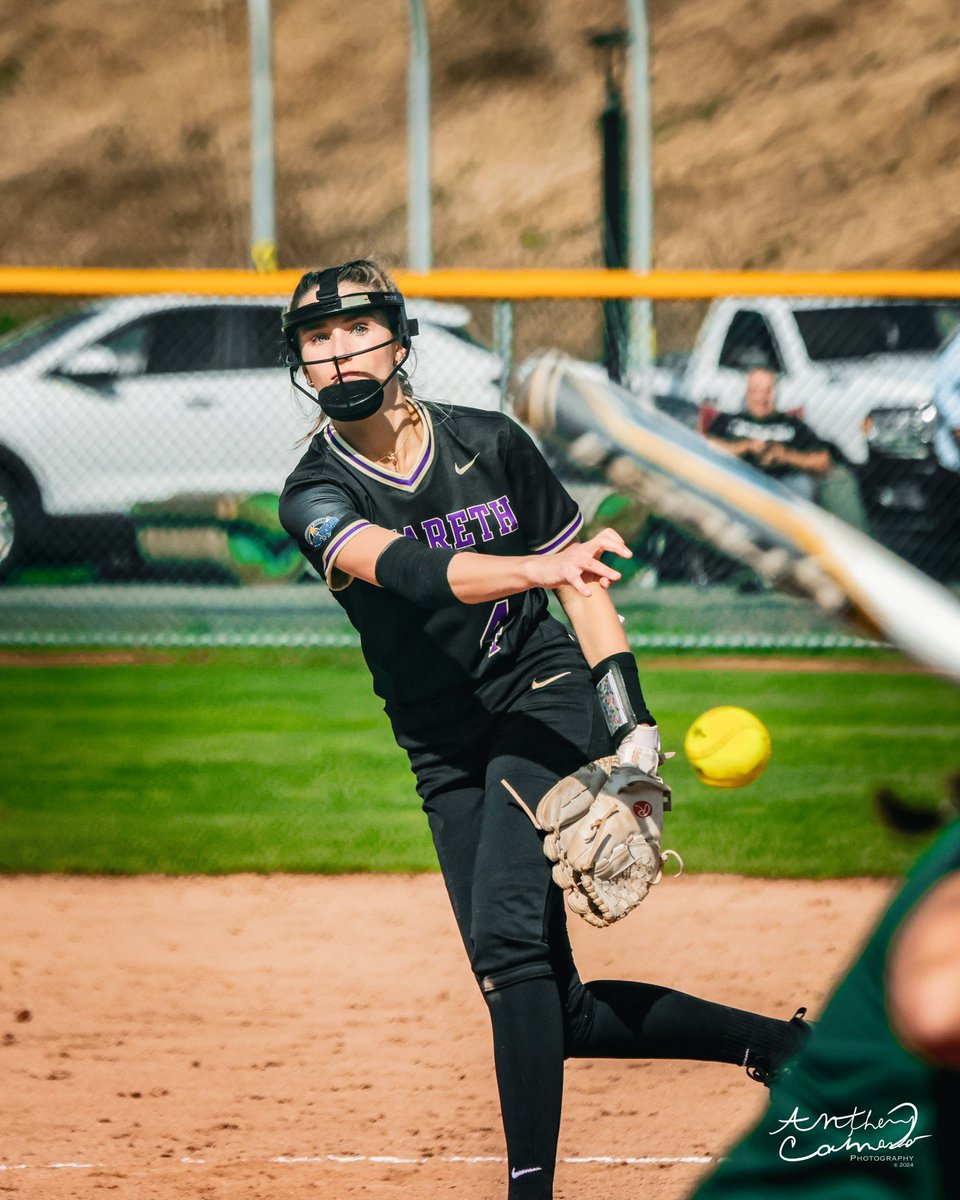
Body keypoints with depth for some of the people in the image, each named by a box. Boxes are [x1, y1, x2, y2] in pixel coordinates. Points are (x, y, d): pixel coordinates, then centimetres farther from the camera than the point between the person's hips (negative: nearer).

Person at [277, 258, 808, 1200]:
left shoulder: (490, 445, -2)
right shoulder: (315, 496, -7)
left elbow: (580, 586, 7)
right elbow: (405, 568, -28)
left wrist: (633, 730, -4)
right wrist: (538, 567, -45)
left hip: (546, 700, -2)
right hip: (447, 759, 2)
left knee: (507, 936, -26)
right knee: (560, 1015, -1)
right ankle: (775, 1044, 16)